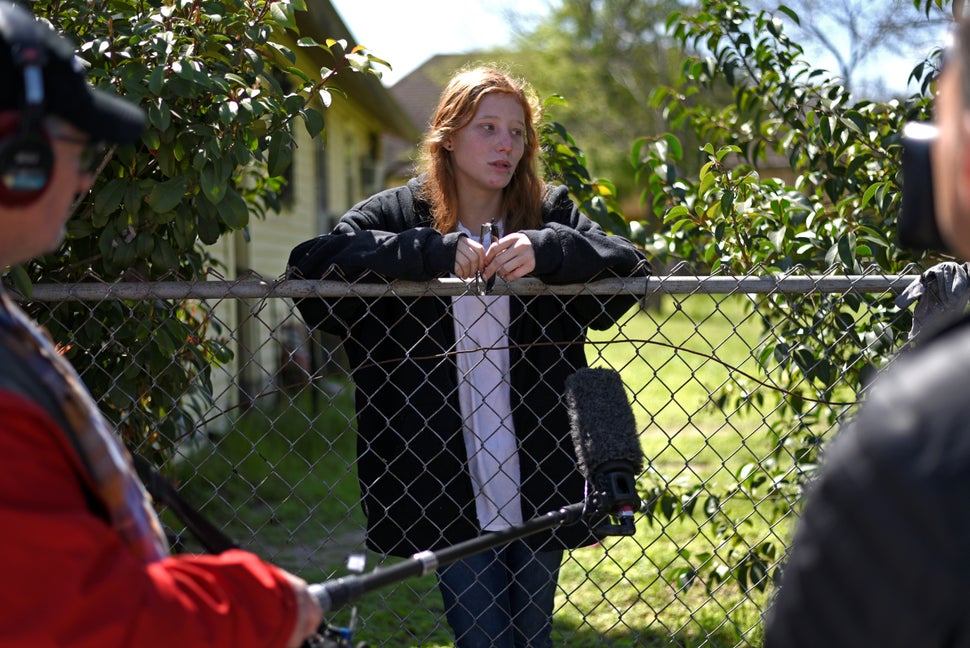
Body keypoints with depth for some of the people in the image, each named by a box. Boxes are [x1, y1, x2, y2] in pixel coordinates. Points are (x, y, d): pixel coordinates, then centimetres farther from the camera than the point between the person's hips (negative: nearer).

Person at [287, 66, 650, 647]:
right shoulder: (398, 215, 0)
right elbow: (309, 263, -14)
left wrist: (546, 250, -24)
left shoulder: (551, 214, 5)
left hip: (538, 483, 2)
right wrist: (432, 252, -23)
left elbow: (633, 267, -7)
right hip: (447, 490, -2)